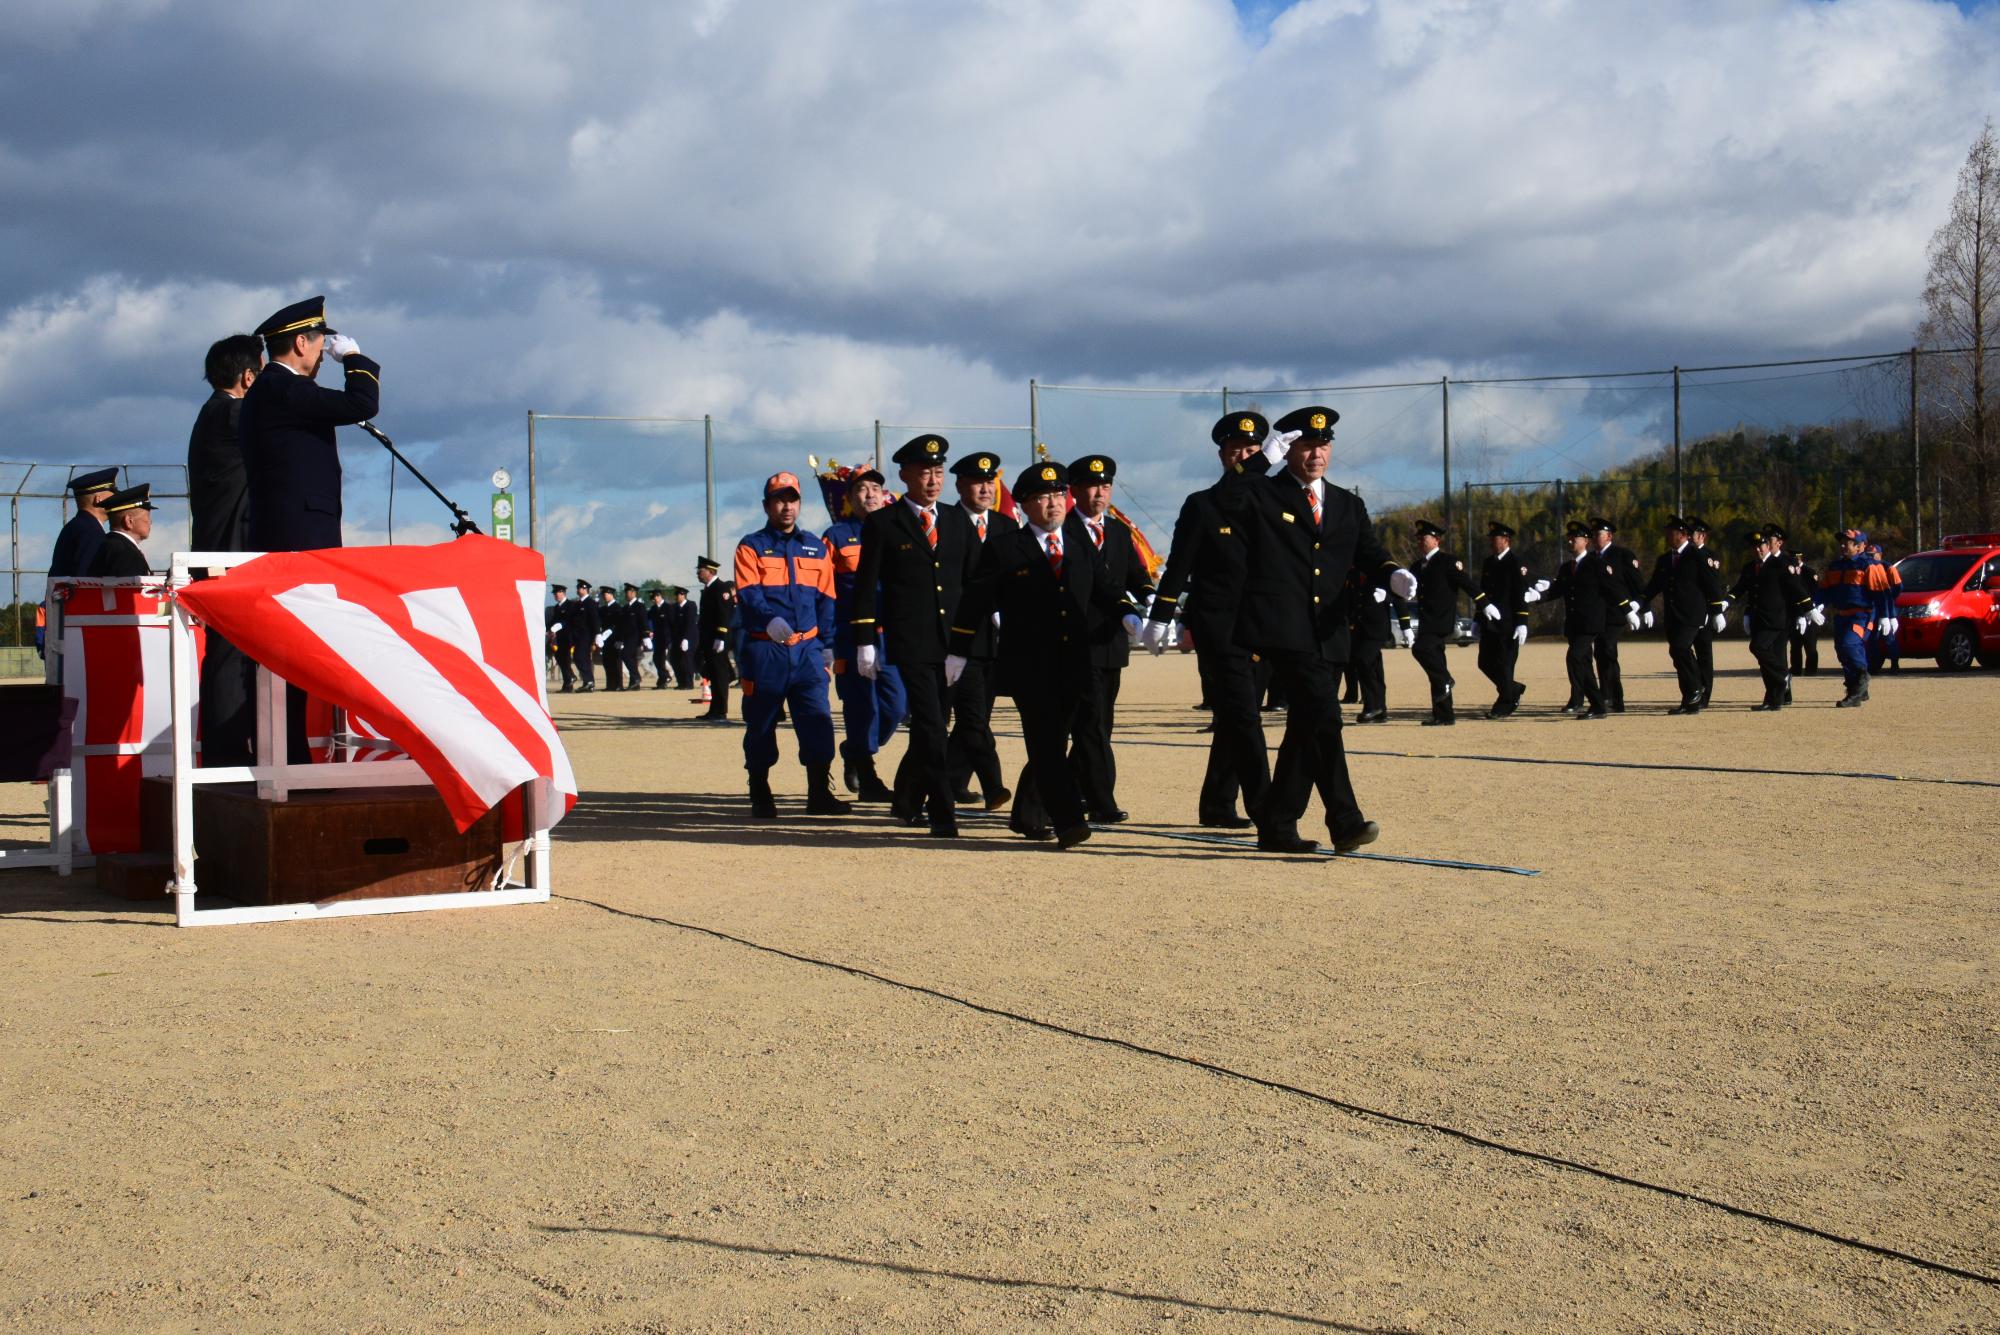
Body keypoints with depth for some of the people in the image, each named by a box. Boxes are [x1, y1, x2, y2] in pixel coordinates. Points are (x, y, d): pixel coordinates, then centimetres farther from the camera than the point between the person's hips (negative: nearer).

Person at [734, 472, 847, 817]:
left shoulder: (815, 548, 14)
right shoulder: (751, 546, 2)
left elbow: (826, 598, 15)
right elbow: (747, 594, -10)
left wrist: (826, 645, 8)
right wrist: (769, 619, -29)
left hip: (807, 648, 3)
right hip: (765, 650, -3)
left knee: (818, 720, -4)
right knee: (761, 723, 2)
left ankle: (819, 794, 1)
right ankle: (760, 796, 13)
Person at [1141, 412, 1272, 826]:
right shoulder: (1201, 506, 2)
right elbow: (1177, 568, -1)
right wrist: (1159, 619, -6)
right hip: (1218, 631, -5)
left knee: (1234, 721, 10)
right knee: (1243, 717, -12)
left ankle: (1216, 806, 20)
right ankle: (1265, 809, -15)